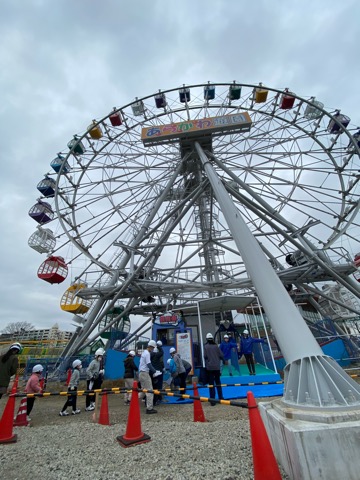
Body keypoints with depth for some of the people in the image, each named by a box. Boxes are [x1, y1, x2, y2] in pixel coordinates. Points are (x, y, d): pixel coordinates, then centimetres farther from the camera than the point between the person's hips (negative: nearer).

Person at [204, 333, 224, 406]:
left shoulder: (206, 346, -7)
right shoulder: (216, 346, 0)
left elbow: (205, 356, -13)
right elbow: (221, 355, -2)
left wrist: (207, 361, 8)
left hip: (209, 367, -3)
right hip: (217, 367, 3)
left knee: (211, 384, 4)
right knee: (218, 382, 20)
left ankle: (212, 400, 3)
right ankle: (221, 398, 27)